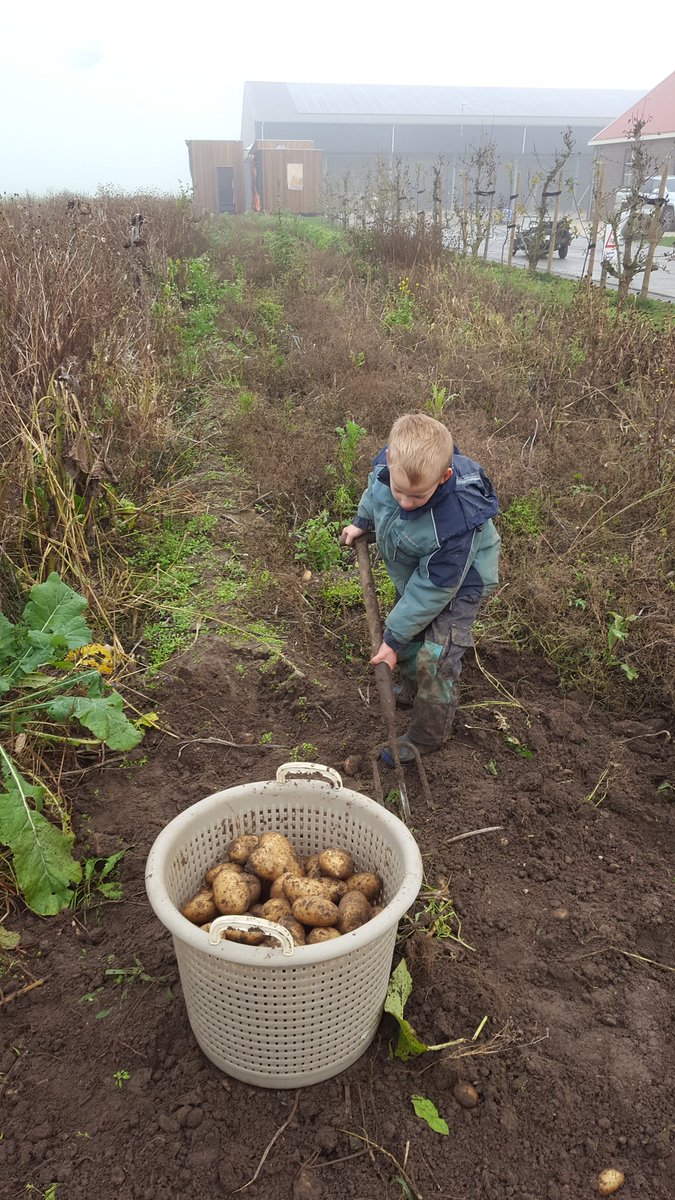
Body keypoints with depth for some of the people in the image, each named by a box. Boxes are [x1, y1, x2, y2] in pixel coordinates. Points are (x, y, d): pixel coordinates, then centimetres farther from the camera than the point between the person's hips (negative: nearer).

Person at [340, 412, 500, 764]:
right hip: (414, 573, 7)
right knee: (408, 635, 22)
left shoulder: (456, 522, -45)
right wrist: (361, 521, 13)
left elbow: (433, 588, -32)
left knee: (435, 658, -7)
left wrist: (394, 638, -24)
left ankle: (427, 735, 18)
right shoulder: (390, 463, -29)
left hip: (459, 582, -7)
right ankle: (413, 691, 51)